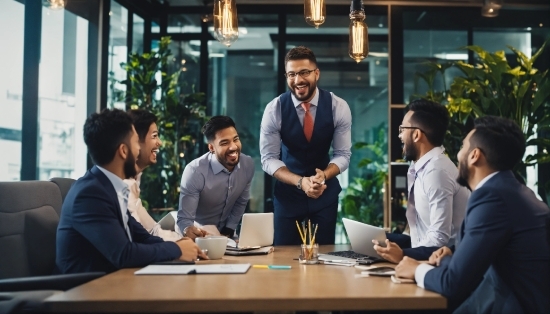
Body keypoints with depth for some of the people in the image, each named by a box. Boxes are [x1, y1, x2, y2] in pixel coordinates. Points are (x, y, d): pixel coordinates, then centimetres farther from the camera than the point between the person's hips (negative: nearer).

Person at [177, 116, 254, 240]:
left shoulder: (248, 164, -11)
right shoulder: (195, 171, -25)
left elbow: (241, 202, 5)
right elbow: (184, 218, -24)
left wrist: (228, 231, 0)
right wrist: (188, 230, -44)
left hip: (226, 234, 3)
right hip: (199, 235, -2)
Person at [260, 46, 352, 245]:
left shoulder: (339, 107, -12)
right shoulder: (274, 109, -15)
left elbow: (343, 154, -7)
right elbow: (268, 159, -13)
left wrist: (323, 176, -27)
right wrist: (300, 182, -27)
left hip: (326, 191, 1)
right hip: (288, 191, -1)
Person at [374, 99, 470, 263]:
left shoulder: (436, 171, -18)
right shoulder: (423, 167, 8)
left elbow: (440, 239, -23)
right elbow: (422, 232, 10)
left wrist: (403, 255, -35)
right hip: (425, 255, 8)